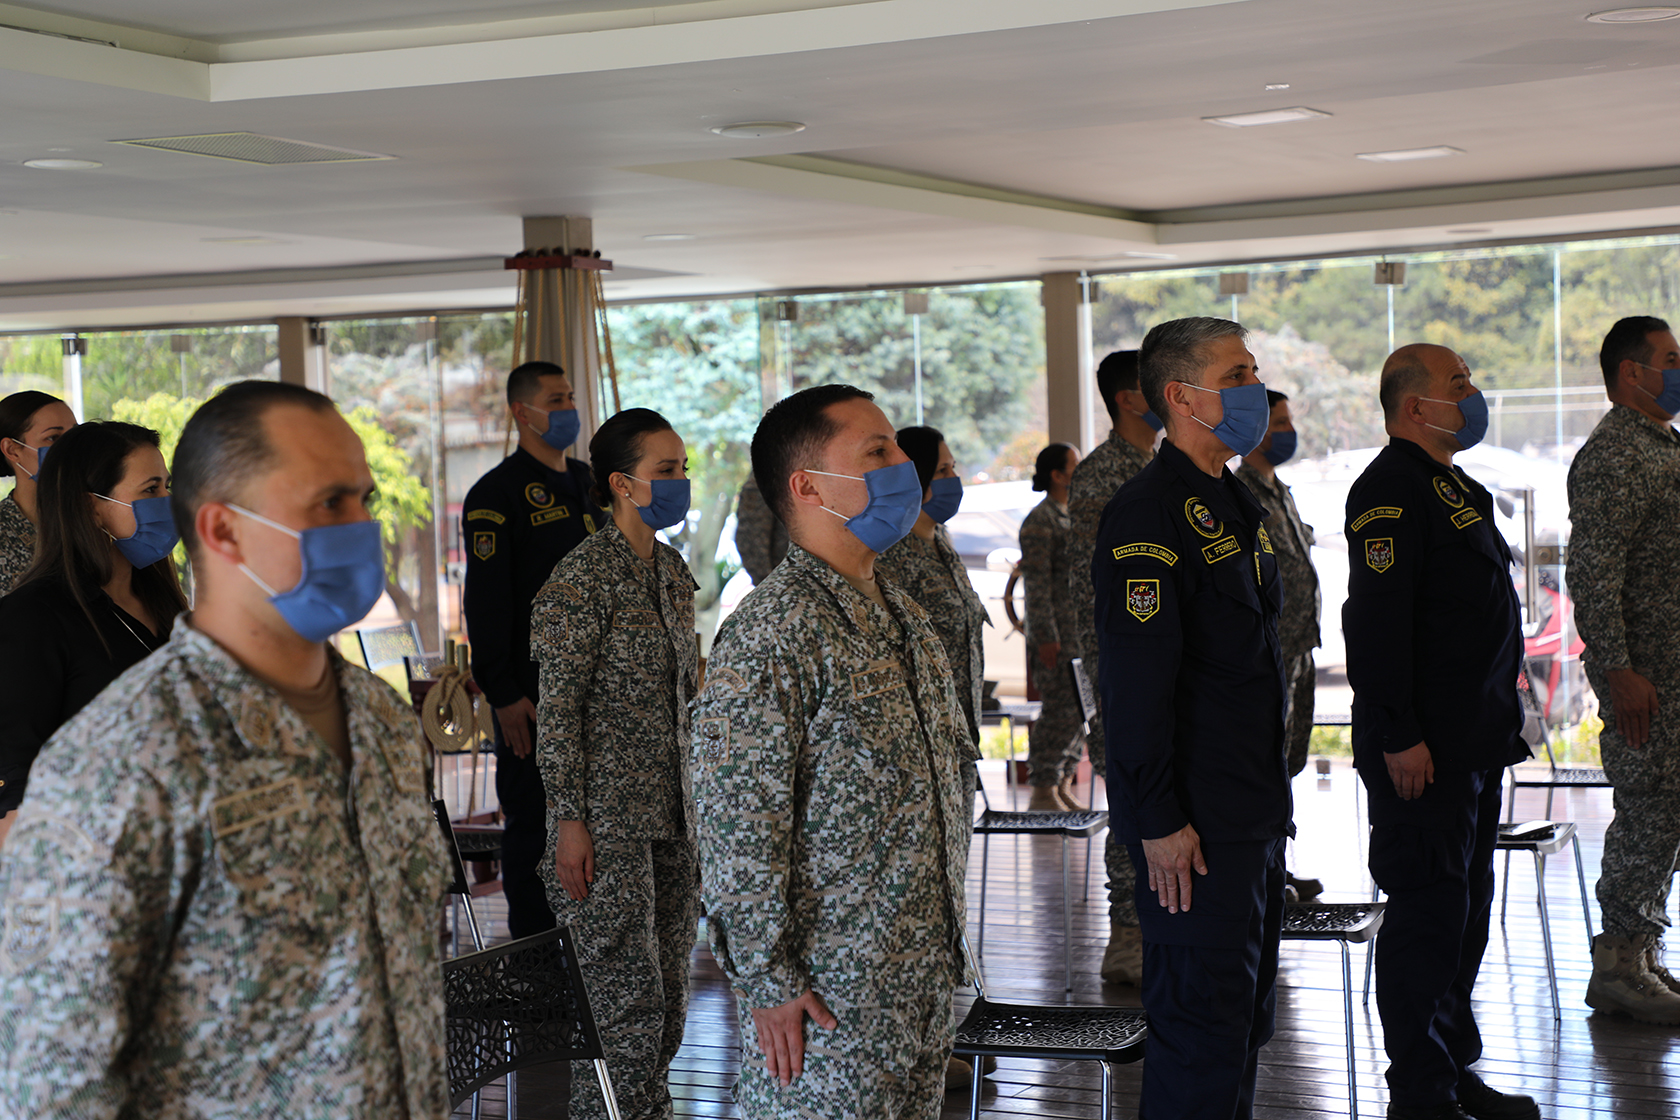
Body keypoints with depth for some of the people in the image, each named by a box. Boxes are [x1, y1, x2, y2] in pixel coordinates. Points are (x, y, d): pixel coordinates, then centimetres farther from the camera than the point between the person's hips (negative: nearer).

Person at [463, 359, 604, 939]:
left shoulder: (590, 483, 15)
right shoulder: (498, 493, -7)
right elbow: (485, 602, -11)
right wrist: (504, 694, -17)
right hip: (533, 690, -7)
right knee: (535, 821, -1)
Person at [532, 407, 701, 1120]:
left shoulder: (672, 570, 12)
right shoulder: (584, 576, -12)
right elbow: (558, 708, -14)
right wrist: (569, 821, -17)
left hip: (670, 810, 8)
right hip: (609, 814, -8)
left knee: (668, 990, 10)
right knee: (625, 994, -6)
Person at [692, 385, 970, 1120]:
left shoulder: (904, 617, 13)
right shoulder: (771, 632, -17)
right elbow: (738, 825, -20)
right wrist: (767, 980, -19)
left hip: (924, 974, 8)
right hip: (830, 993, -8)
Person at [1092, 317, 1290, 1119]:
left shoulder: (1235, 506, 16)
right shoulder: (1147, 514, -16)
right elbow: (1137, 682, -21)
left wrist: (1270, 798, 20)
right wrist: (1160, 820, -23)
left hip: (1255, 813, 10)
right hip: (1195, 827, -10)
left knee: (1245, 1019, 16)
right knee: (1202, 1026, -5)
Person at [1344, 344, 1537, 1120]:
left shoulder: (1452, 487, 18)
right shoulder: (1392, 489, -14)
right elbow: (1377, 620, -22)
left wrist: (1498, 725, 20)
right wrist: (1400, 736, -24)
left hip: (1474, 741, 10)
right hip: (1423, 749, -10)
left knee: (1464, 905, 15)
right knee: (1428, 910, -5)